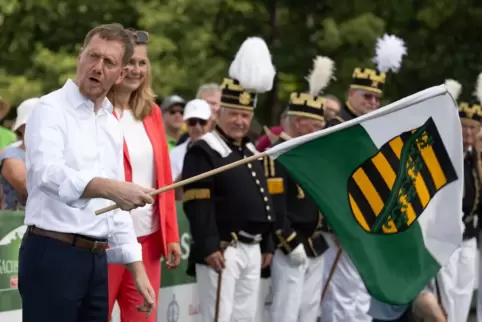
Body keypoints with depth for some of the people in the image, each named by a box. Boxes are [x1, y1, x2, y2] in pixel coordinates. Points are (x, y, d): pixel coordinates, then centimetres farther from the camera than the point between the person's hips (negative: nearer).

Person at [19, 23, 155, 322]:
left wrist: (138, 270, 16)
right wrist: (108, 187, -42)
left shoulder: (112, 126, 17)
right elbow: (47, 172, -27)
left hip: (96, 259, 8)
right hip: (52, 254, -8)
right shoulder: (51, 109, -7)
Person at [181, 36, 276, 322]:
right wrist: (209, 247, -23)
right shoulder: (204, 152, -9)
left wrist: (268, 245, 20)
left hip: (252, 249, 9)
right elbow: (199, 205, -17)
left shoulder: (252, 152, 18)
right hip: (222, 249, -9)